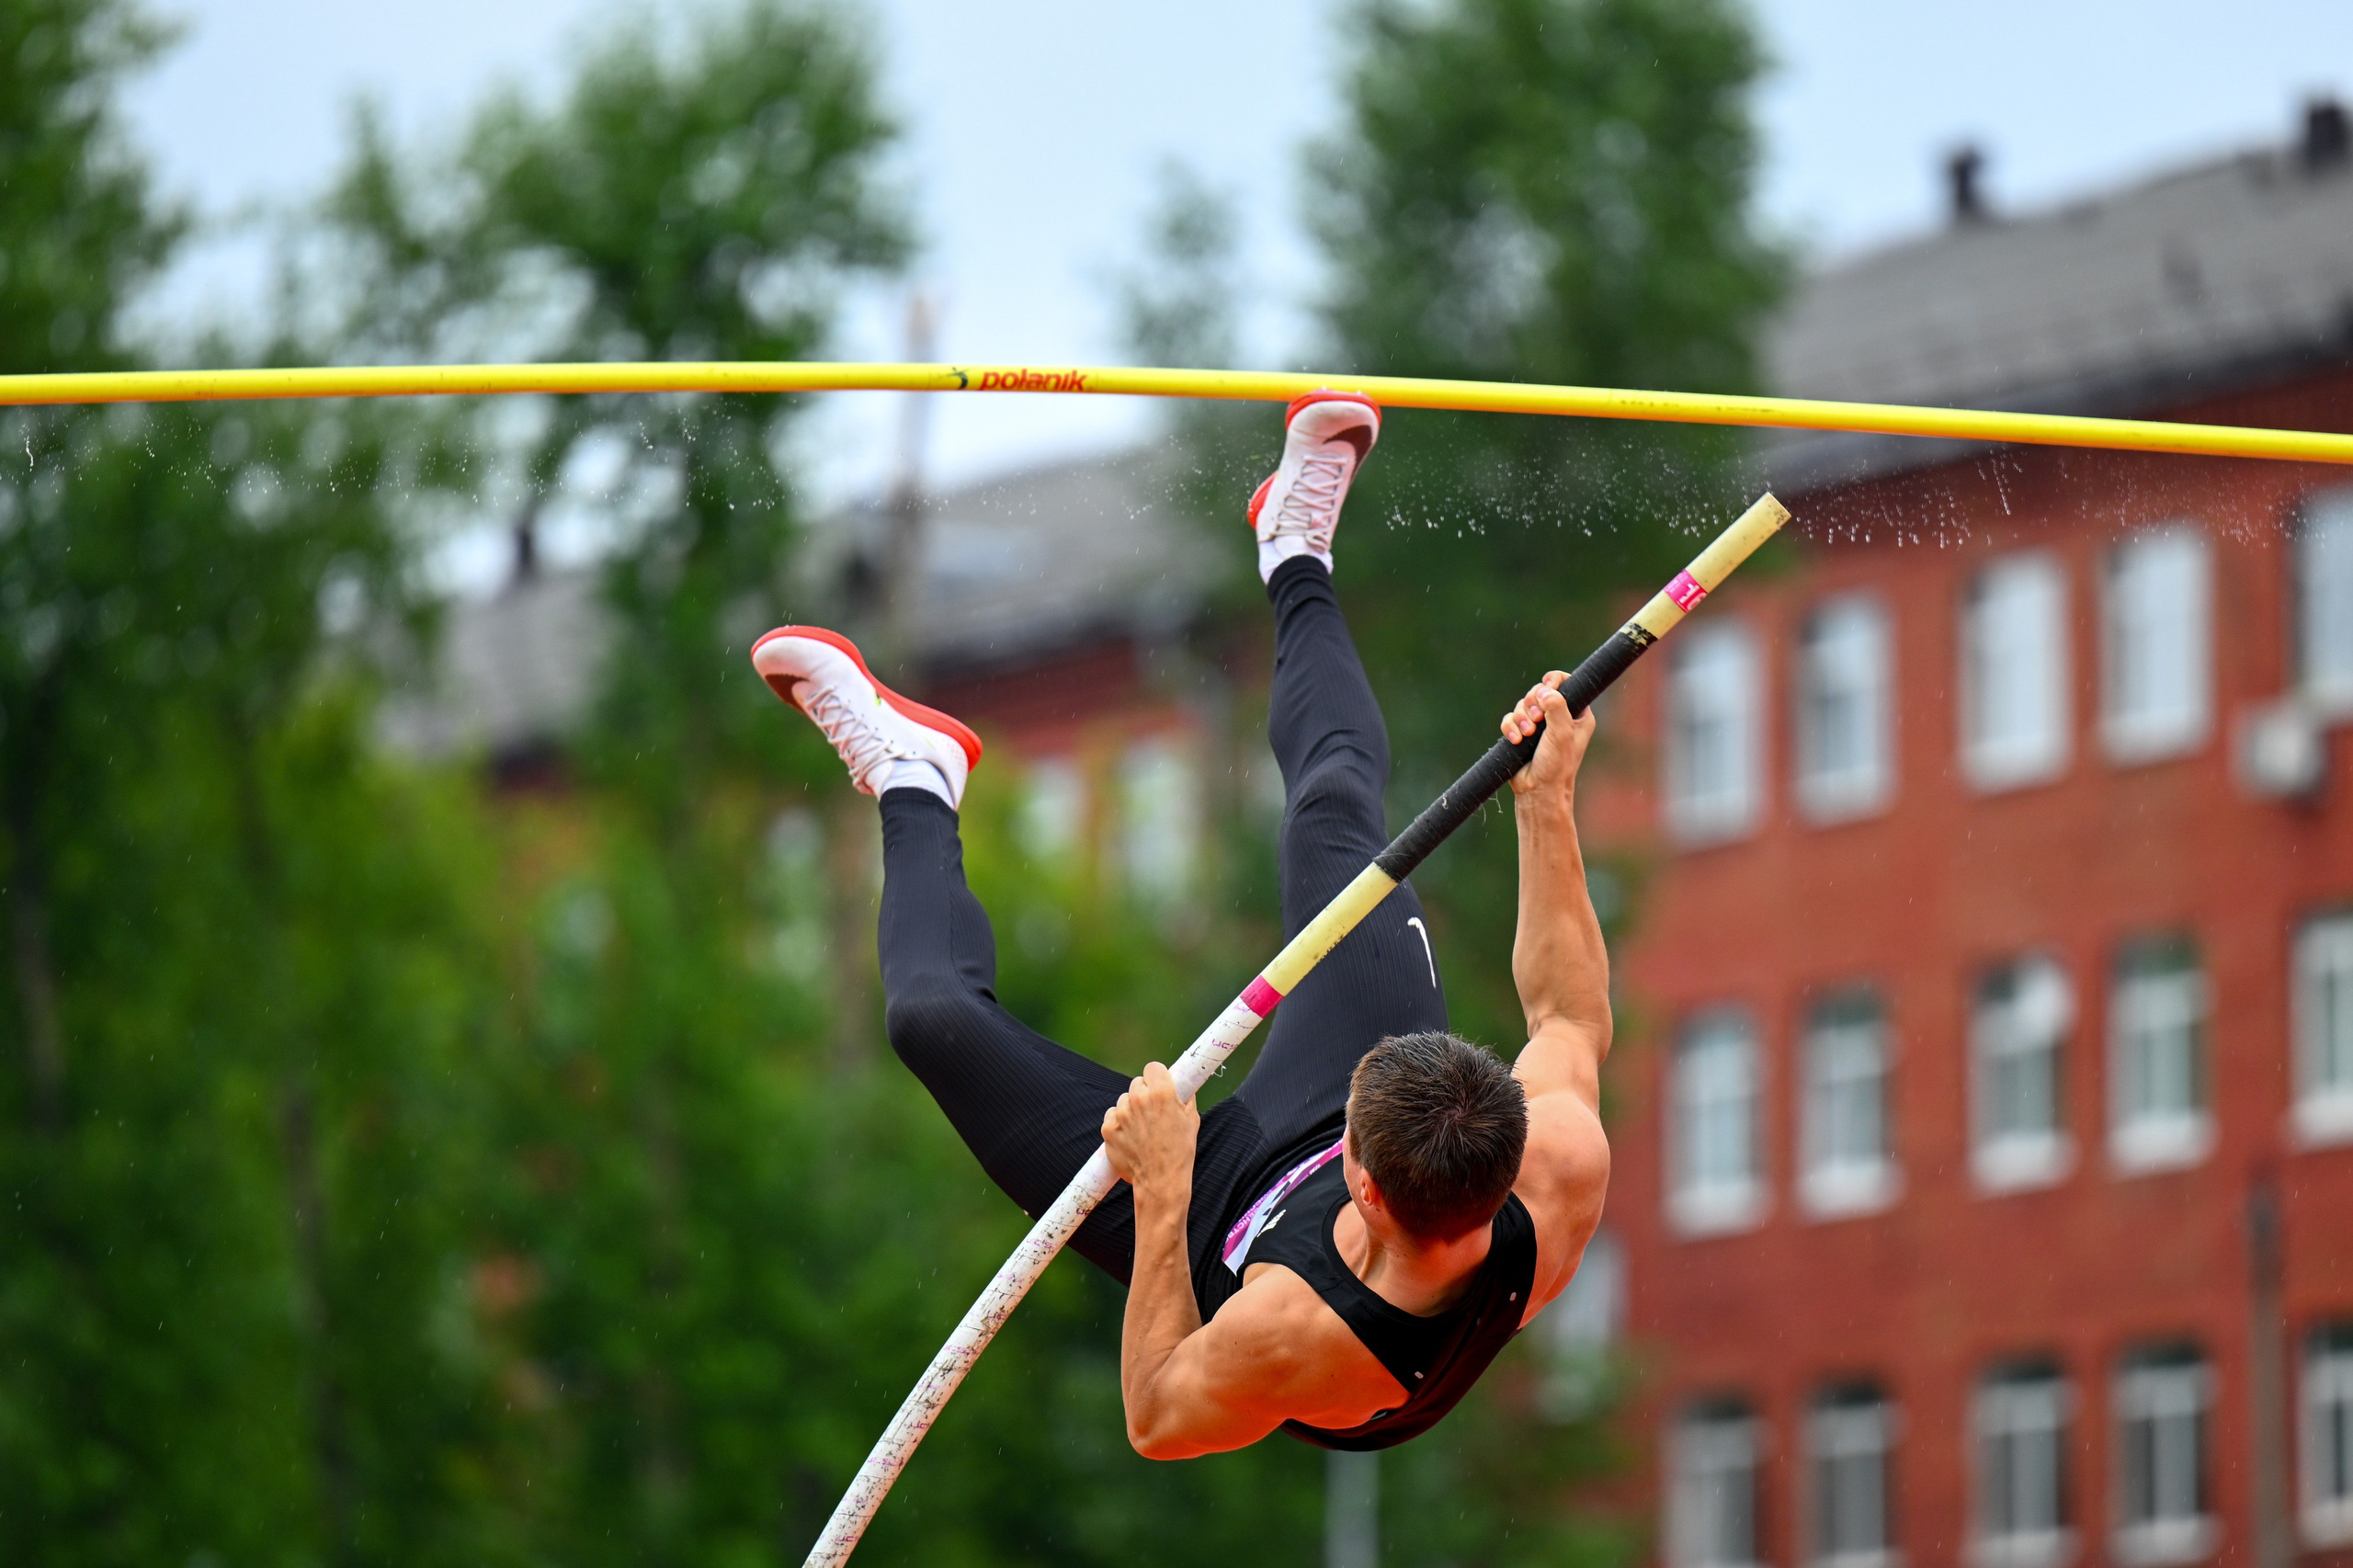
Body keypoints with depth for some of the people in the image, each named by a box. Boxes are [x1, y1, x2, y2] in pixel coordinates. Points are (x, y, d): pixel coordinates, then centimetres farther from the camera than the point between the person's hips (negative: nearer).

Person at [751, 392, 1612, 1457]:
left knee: (936, 1013, -5)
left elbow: (1156, 1420, -28)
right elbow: (1572, 1017, -16)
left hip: (1217, 1223, -3)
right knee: (1335, 811, 10)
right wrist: (1547, 806, -20)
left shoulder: (1295, 1341, -50)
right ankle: (1296, 568, 43)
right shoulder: (1562, 1170, -40)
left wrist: (1162, 1197, -38)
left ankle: (913, 787, 31)